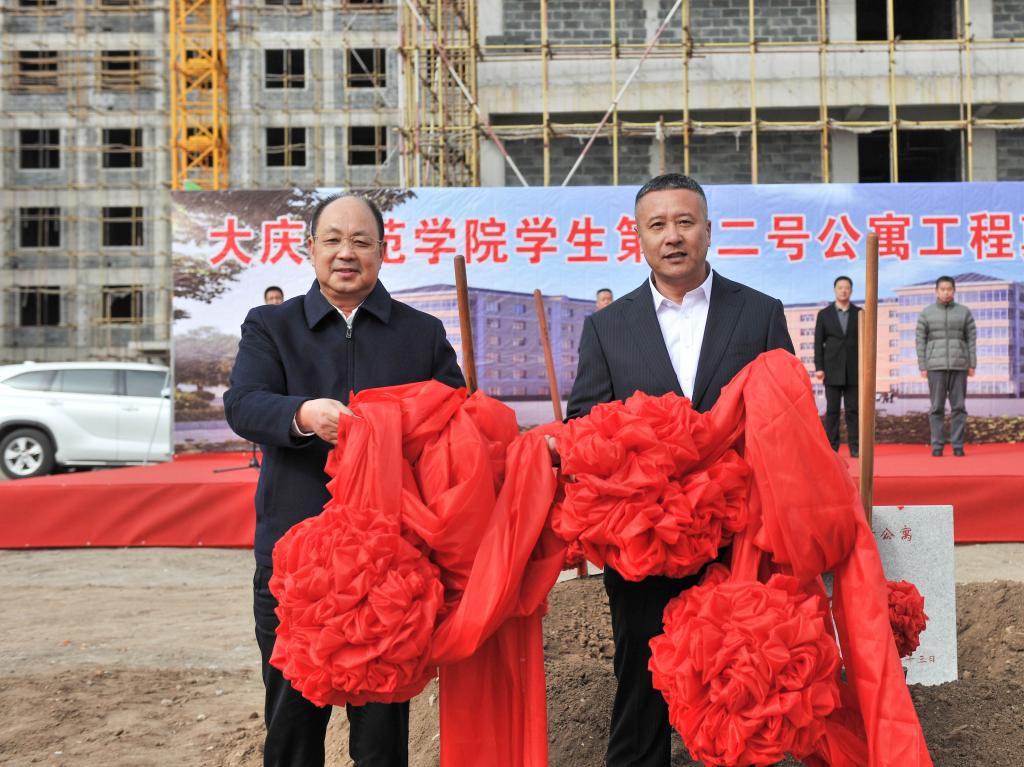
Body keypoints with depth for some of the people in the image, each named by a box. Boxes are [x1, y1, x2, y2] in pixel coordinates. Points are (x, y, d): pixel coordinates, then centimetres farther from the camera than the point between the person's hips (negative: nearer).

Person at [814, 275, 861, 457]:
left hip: (853, 371, 1)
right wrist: (818, 368, -5)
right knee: (832, 410, 0)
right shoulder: (824, 314, 6)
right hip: (832, 370, 0)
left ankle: (855, 447, 3)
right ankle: (831, 448, 3)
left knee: (853, 410, 0)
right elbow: (818, 343, 3)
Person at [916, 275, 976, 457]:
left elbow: (971, 339, 5)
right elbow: (920, 341, 1)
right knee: (937, 407, 0)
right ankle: (937, 446, 4)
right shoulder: (926, 313, 3)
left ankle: (958, 445, 5)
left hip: (958, 366, 1)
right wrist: (922, 367, -4)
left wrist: (972, 365, 0)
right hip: (936, 366, -1)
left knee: (958, 407, 0)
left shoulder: (964, 312, 5)